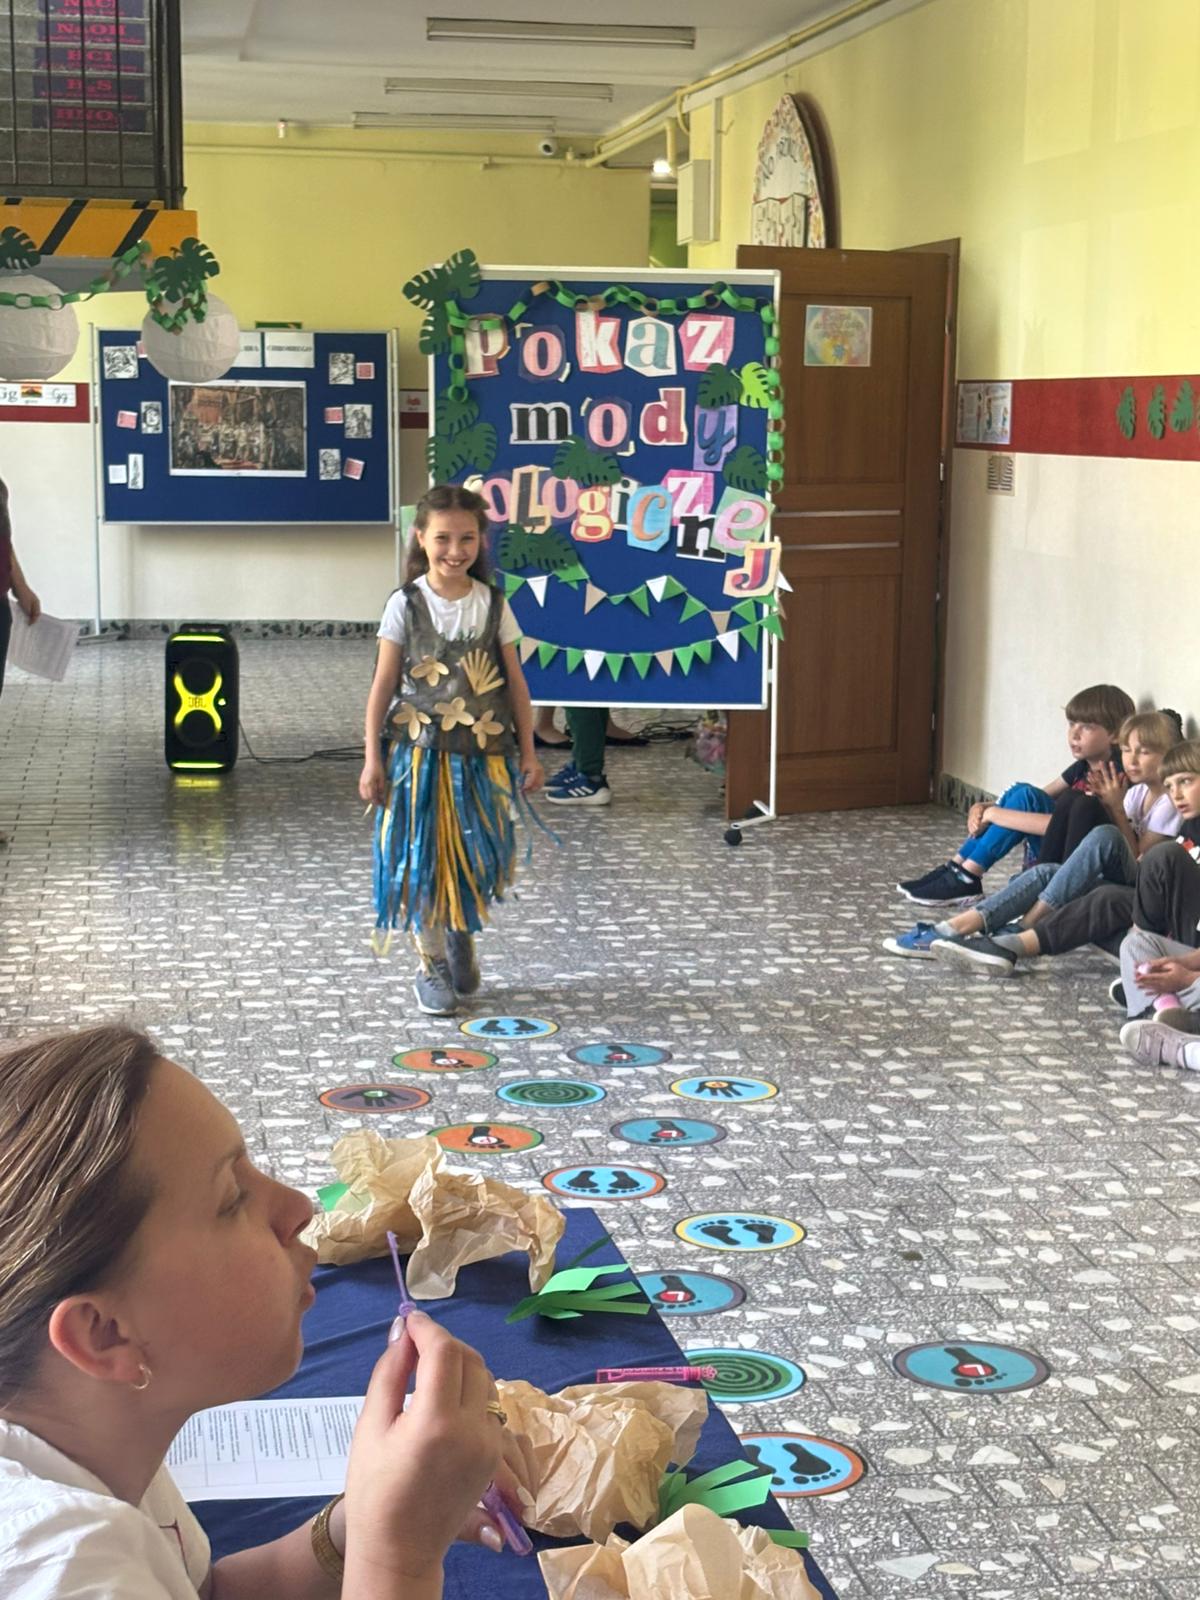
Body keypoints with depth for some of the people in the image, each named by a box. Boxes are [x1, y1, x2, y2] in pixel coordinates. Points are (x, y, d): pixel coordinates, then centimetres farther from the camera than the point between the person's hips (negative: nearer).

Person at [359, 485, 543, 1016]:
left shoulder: (493, 605, 2)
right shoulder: (406, 605, -4)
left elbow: (515, 681, 6)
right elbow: (383, 684, -3)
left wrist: (527, 752, 4)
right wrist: (372, 759, -6)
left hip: (483, 754, 2)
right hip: (421, 753, -2)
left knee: (477, 859, 6)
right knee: (423, 860, 3)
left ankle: (461, 932, 35)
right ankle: (432, 964, 18)